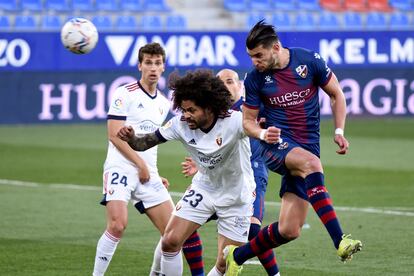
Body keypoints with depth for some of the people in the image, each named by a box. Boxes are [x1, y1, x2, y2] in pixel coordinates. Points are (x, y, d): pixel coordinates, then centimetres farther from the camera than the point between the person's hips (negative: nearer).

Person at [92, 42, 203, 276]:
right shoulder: (125, 94, -4)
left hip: (147, 174, 6)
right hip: (121, 167, -6)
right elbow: (114, 135, -10)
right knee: (118, 225, -25)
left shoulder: (164, 103, 18)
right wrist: (140, 164, -13)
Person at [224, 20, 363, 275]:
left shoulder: (310, 61, -4)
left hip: (307, 148, 2)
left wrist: (339, 132, -2)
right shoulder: (255, 79, -2)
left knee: (289, 230, -6)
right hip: (276, 146, -2)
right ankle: (340, 241, -46)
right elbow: (248, 121, 7)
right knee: (311, 163, -39)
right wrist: (263, 134, -15)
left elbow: (337, 94, 9)